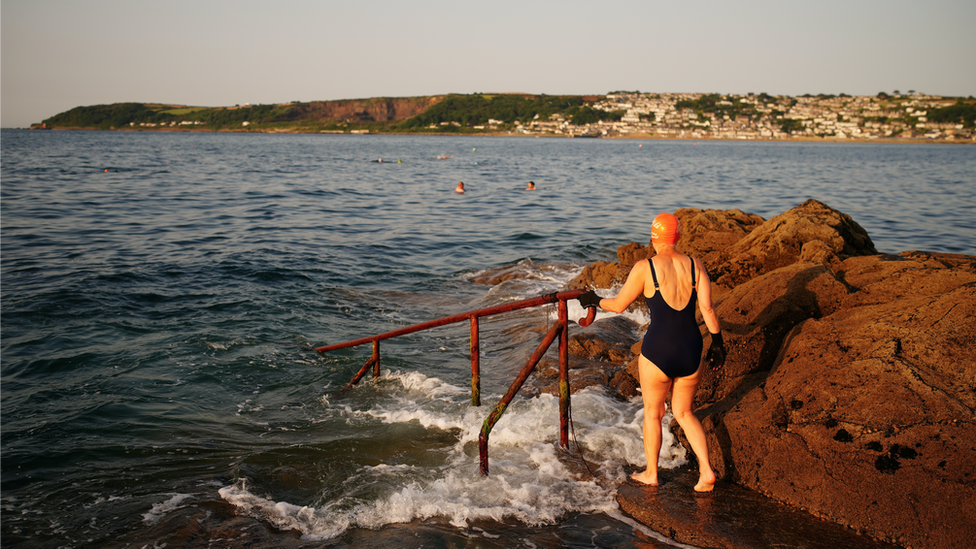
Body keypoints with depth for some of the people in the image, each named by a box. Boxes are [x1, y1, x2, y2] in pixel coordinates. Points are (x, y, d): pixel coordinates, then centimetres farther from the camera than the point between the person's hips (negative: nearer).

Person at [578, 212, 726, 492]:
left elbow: (618, 305, -2)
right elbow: (707, 309, -3)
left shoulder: (644, 268, -11)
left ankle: (651, 474, 32)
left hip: (657, 353, -4)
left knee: (652, 413, 19)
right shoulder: (695, 265, -1)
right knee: (684, 412, 24)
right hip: (691, 353, 4)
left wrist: (596, 301, 17)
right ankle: (706, 470, 13)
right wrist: (717, 342, 8)